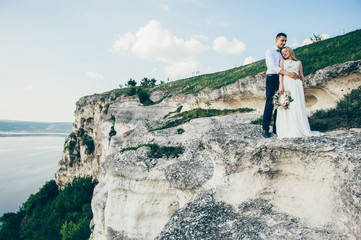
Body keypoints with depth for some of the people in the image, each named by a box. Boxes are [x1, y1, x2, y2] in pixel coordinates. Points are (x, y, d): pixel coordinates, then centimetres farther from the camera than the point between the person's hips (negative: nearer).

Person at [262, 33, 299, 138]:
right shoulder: (270, 52, 3)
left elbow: (286, 67, 23)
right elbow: (273, 66, -13)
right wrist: (288, 73, -24)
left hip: (282, 79, 6)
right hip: (272, 78, -6)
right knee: (270, 104, -11)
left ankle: (276, 128, 6)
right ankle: (265, 129, -9)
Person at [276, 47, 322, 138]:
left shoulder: (298, 62, 22)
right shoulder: (283, 61, 16)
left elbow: (302, 75, 19)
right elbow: (281, 73, 3)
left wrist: (303, 86, 9)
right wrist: (281, 85, -11)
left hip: (297, 85, 2)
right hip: (286, 83, -2)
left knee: (298, 106, -5)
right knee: (286, 105, -11)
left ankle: (301, 130, -4)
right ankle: (287, 131, -11)